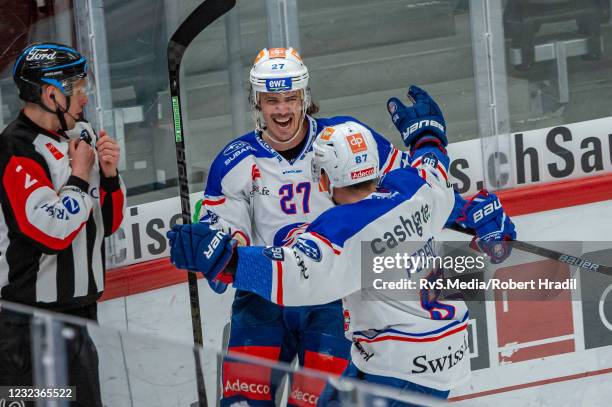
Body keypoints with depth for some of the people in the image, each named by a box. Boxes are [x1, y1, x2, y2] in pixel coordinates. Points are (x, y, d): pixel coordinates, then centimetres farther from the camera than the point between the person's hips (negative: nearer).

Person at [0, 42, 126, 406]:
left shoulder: (80, 135, 10)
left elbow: (108, 223, 14)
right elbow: (53, 232, -24)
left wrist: (109, 175, -3)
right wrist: (80, 177, -12)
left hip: (81, 306, 9)